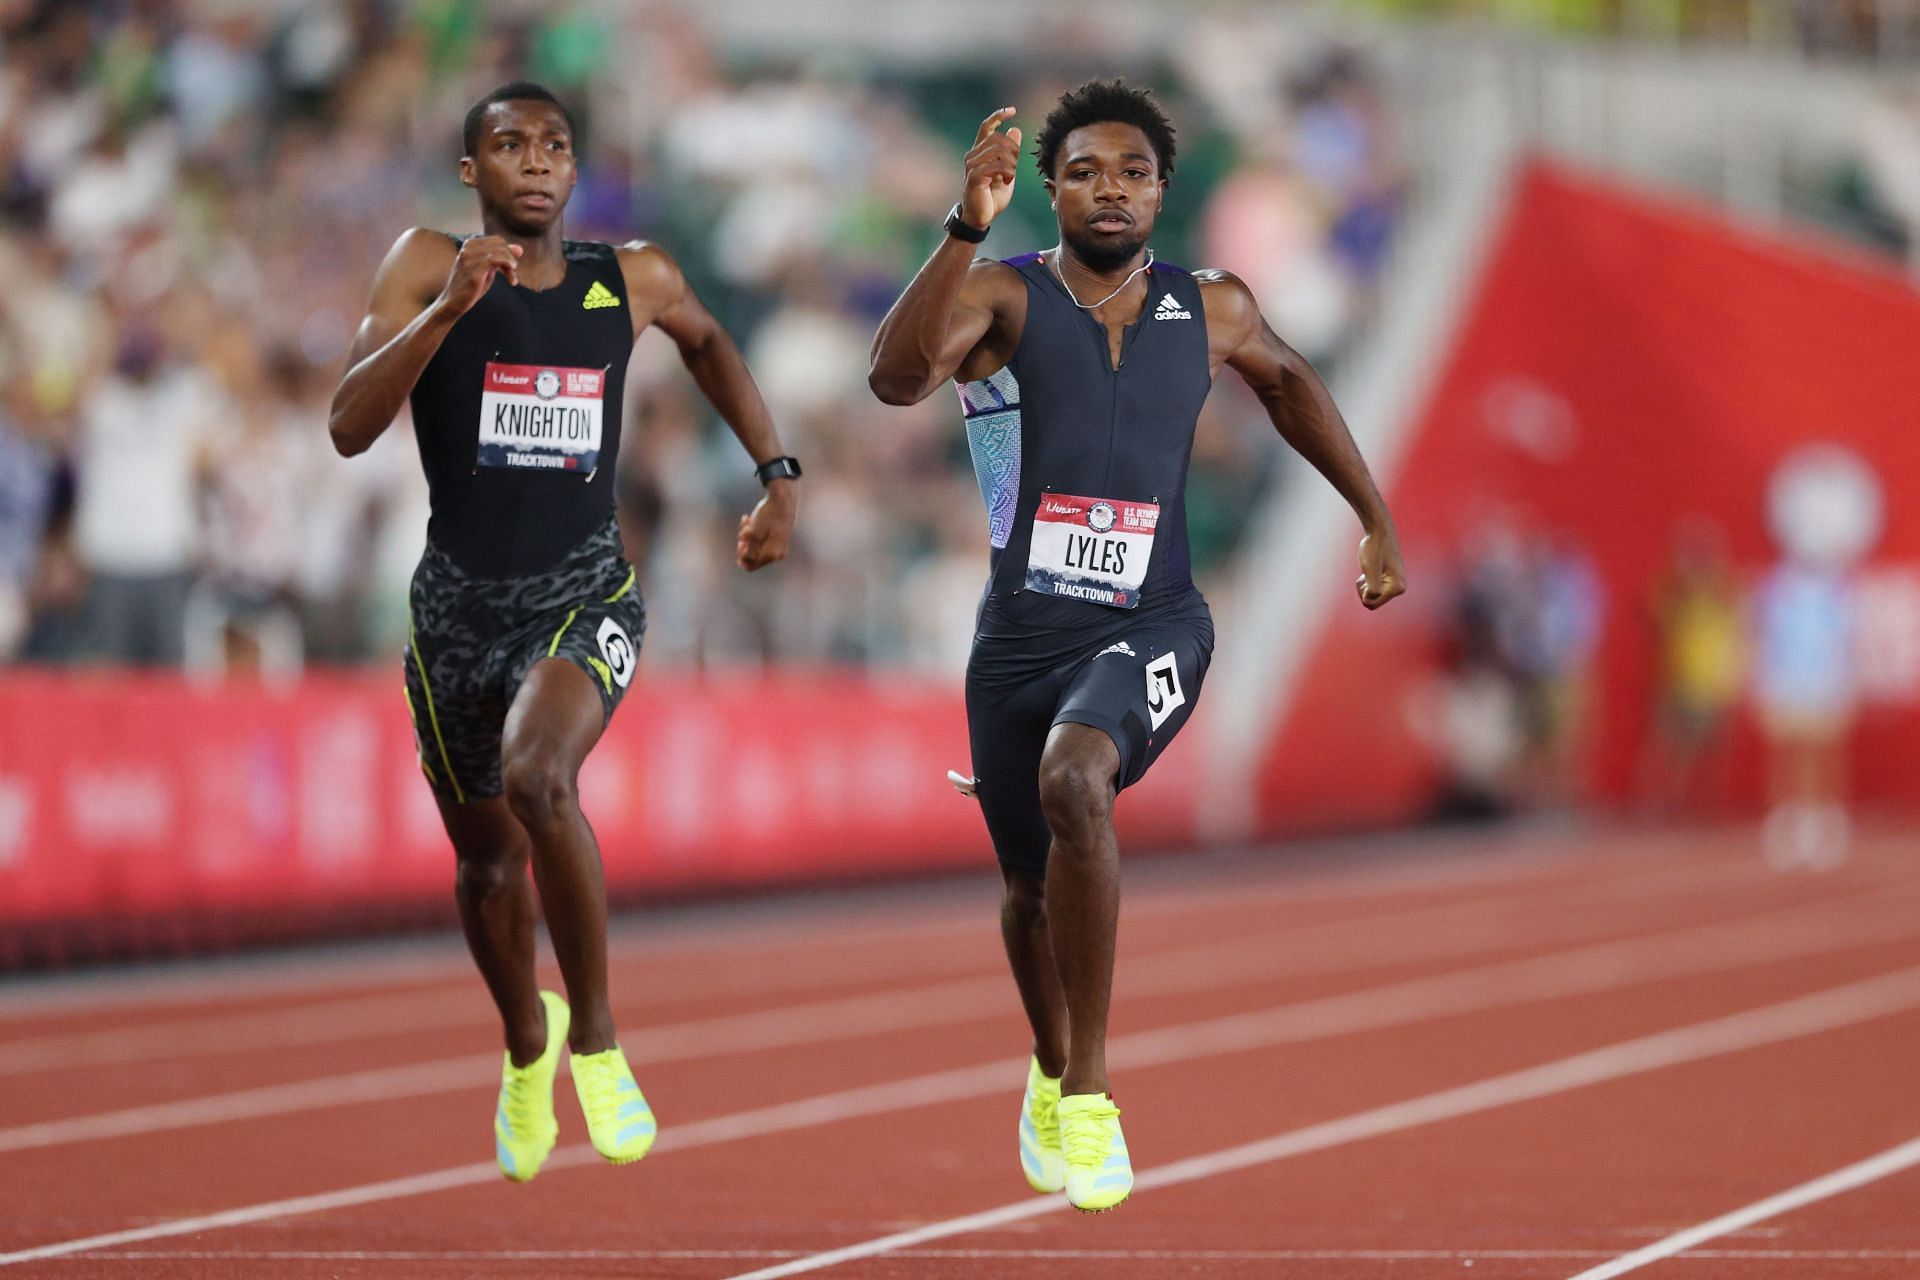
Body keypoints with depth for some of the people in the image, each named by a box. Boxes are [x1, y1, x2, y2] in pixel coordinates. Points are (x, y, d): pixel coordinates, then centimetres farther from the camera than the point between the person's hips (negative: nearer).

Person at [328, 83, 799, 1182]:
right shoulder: (430, 265, -6)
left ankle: (595, 1035, -13)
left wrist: (779, 474, 20)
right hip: (462, 597, 1)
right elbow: (350, 428, -17)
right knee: (487, 858, 16)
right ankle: (525, 1044, 47)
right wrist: (447, 310, -27)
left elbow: (709, 344, 25)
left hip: (588, 590, -1)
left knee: (538, 778, -31)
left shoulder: (637, 281, 1)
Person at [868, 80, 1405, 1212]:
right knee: (1032, 886, 14)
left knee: (1074, 779, -32)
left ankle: (1088, 1095, -24)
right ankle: (1050, 1076, 49)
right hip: (1021, 637, 1)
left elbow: (1289, 383, 27)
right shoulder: (1006, 295, -5)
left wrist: (1377, 521, 27)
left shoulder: (1213, 313, 5)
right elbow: (898, 377, -25)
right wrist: (966, 228, -33)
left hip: (1152, 627, -1)